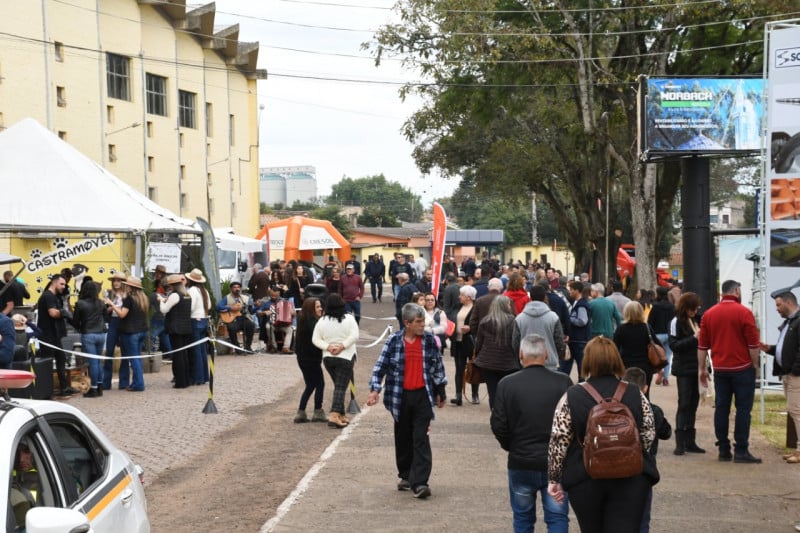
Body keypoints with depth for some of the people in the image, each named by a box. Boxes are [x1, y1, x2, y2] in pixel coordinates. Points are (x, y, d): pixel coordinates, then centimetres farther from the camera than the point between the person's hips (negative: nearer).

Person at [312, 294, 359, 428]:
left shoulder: (322, 321, 0)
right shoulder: (348, 319, -8)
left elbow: (315, 339, -2)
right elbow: (354, 336, -17)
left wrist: (328, 347, -9)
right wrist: (342, 346, -15)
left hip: (327, 358, 4)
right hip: (345, 358, -4)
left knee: (339, 386, 18)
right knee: (340, 388, -5)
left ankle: (341, 415, 21)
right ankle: (334, 416, -18)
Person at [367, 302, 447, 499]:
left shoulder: (429, 340, 2)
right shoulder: (393, 341, -4)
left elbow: (438, 366, 12)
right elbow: (380, 366, -2)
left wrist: (440, 391, 16)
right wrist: (375, 389, -14)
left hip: (423, 396, 0)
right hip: (400, 397, 0)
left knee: (421, 439, -8)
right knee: (403, 439, 12)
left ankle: (419, 483, -11)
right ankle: (406, 477, 28)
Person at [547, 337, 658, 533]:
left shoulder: (572, 397, -5)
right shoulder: (636, 394, 0)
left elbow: (558, 442, -5)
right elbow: (648, 437, 4)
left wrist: (554, 479, 6)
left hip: (585, 481, 0)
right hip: (631, 480, 1)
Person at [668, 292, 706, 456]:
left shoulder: (696, 320, 12)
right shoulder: (676, 322, -6)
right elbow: (674, 344, -14)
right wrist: (694, 338, -19)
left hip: (696, 368, 6)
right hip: (683, 369, -6)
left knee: (693, 403, 8)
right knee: (684, 404, -6)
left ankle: (690, 441, 14)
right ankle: (680, 442, -3)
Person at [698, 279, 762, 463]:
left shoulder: (709, 314, 5)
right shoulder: (744, 313, -8)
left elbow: (702, 345, 7)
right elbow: (753, 344, -9)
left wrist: (701, 368, 13)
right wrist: (755, 365, 3)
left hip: (720, 369, 4)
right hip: (742, 368, -4)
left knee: (721, 408, 7)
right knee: (743, 409, -1)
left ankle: (723, 450, 10)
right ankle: (741, 451, -3)